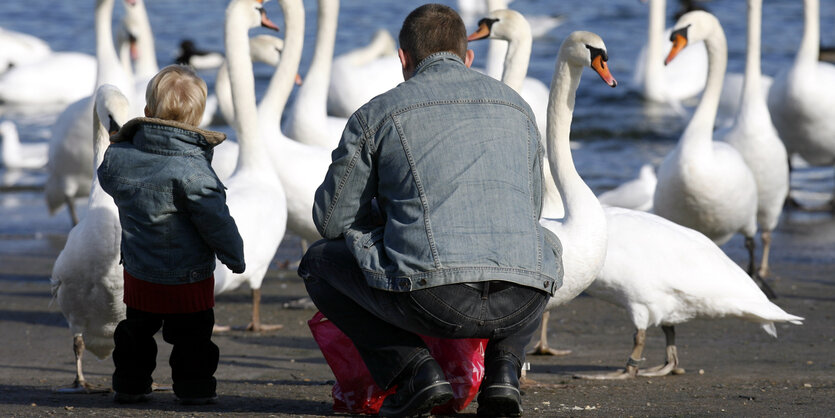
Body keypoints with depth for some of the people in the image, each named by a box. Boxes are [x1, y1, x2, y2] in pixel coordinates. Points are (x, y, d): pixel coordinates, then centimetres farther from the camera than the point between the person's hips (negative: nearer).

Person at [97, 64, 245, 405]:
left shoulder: (118, 156, -8)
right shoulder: (191, 169, -24)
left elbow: (108, 178, 17)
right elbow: (215, 220, -19)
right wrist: (234, 256, -4)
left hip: (138, 272, 5)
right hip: (188, 276, -5)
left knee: (137, 330, 22)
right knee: (192, 336, 11)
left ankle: (129, 385, 30)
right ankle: (194, 387, 16)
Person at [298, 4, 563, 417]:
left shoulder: (377, 113, 10)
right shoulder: (516, 105, 22)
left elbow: (332, 219, 16)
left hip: (432, 298, -4)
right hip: (520, 304, 4)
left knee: (319, 262, 24)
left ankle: (412, 368, 4)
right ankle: (503, 367, 15)